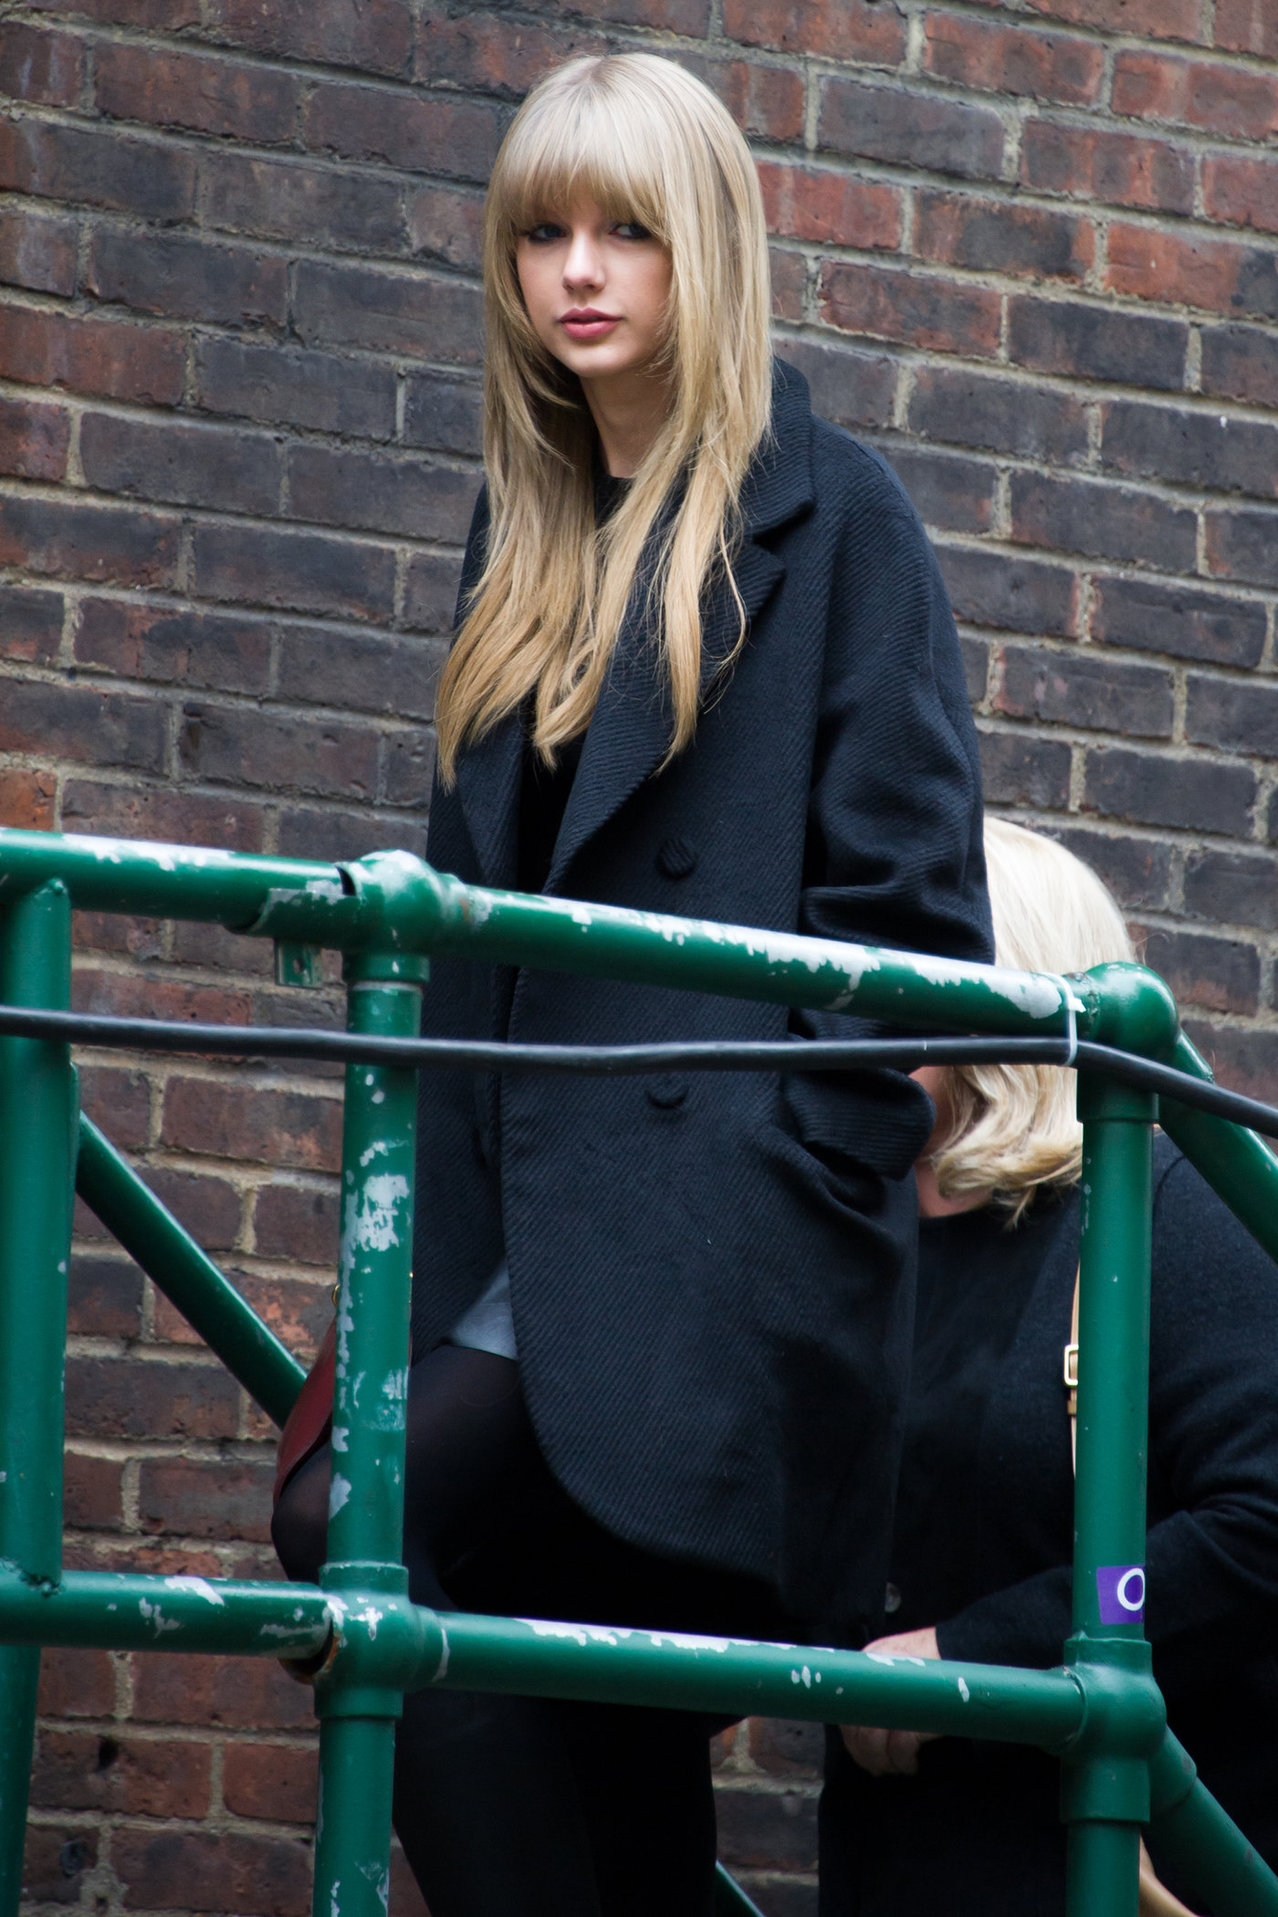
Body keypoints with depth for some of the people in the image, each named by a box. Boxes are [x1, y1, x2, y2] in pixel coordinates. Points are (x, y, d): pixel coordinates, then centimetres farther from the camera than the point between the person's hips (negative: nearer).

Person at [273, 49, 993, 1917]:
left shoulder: (831, 510, 1)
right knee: (605, 1746, 3)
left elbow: (912, 900, -4)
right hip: (528, 1193, 7)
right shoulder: (524, 536, 21)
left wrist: (803, 1187, -13)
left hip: (718, 1229, -7)